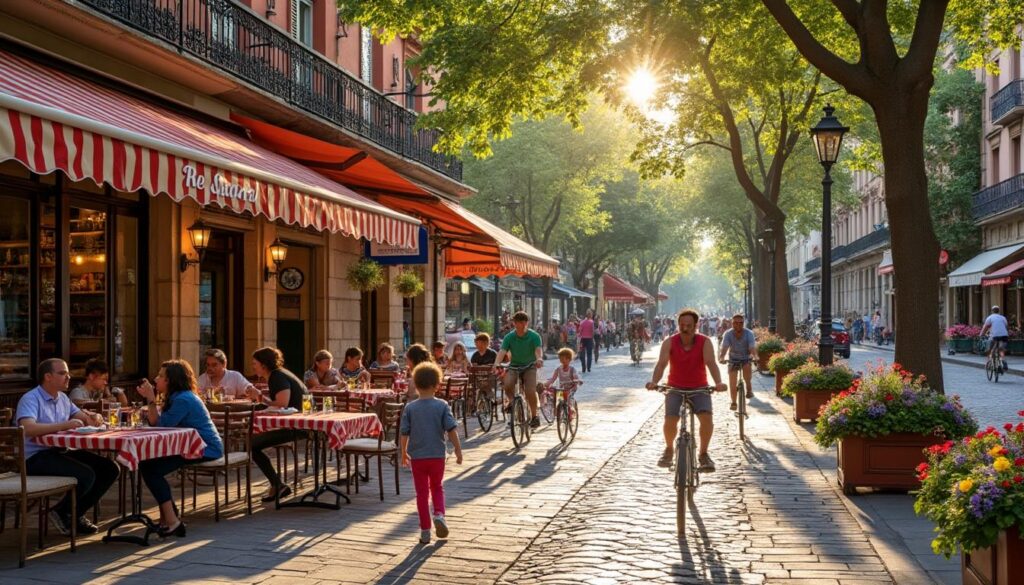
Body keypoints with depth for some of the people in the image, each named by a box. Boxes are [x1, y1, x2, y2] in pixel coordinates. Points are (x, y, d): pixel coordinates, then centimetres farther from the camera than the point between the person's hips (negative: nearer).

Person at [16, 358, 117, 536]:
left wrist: (93, 418, -5)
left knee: (110, 469, -4)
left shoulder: (63, 398, 14)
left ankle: (76, 514, 8)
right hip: (35, 457, -9)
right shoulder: (31, 399, -12)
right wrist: (64, 425, -31)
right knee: (86, 475, -29)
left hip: (60, 452, 9)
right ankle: (61, 512, -2)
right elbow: (28, 428, -29)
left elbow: (82, 417, 20)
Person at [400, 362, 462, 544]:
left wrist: (404, 453, 11)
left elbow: (404, 433, -1)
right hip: (437, 455, 0)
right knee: (437, 488, 21)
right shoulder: (442, 406, -6)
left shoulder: (410, 408, -3)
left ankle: (425, 531, 9)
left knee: (422, 493, 8)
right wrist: (458, 449, 0)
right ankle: (439, 514, -2)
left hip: (417, 457, 0)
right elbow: (452, 429, -9)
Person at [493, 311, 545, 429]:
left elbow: (538, 349, -30)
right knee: (507, 384, -28)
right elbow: (502, 351, -22)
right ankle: (512, 403, 3)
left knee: (530, 391, -20)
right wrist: (496, 363, -42)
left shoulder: (534, 336, -12)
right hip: (514, 366, 1)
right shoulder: (509, 337, -9)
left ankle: (534, 416, 3)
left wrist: (539, 358, -53)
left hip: (529, 366, -1)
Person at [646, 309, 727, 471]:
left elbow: (711, 363, -26)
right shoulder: (669, 342, -12)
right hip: (675, 388, 0)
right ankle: (669, 449, 11)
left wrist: (718, 382, -44)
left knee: (706, 417, -24)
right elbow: (661, 363, -24)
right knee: (670, 420, -20)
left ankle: (703, 453, -2)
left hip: (699, 389, 0)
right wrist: (654, 381, -43)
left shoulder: (704, 342, -12)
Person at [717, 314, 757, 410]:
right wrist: (721, 357, -55)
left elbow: (752, 347, -36)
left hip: (746, 358, 0)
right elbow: (724, 347, -34)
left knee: (747, 367, -29)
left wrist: (755, 356, -57)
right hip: (733, 359, 0)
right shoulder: (728, 334, -22)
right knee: (732, 382, -9)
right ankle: (733, 403, 6)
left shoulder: (749, 333, -24)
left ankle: (749, 387, -1)